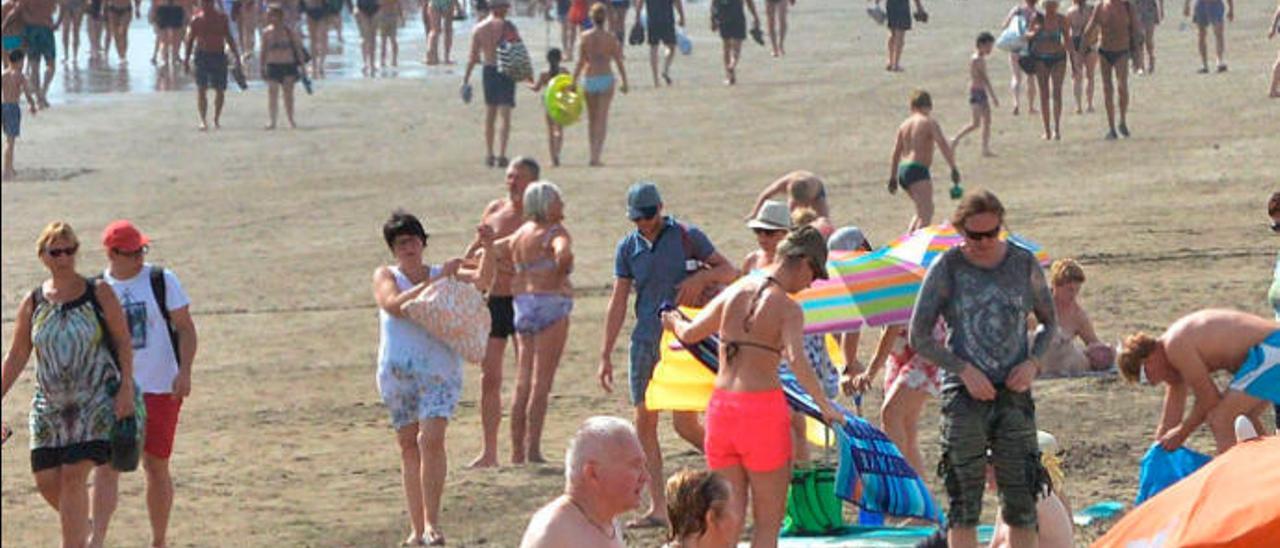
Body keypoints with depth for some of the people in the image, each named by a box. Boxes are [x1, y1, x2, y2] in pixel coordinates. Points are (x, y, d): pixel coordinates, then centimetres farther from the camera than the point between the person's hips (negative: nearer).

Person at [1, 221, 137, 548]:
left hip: (96, 404, -4)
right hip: (50, 405, 4)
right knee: (46, 480, 0)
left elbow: (123, 342, -1)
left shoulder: (99, 294, -3)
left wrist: (126, 389, -10)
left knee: (74, 476, -14)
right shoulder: (33, 303, 4)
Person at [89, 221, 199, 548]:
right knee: (106, 465, -11)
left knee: (156, 468, 5)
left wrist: (184, 371, -14)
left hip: (160, 388, -1)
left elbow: (186, 329, -1)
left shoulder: (161, 281, -2)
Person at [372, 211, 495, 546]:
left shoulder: (444, 276, 10)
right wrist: (436, 280, -16)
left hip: (440, 370, -1)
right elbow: (394, 304, -13)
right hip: (398, 371, 1)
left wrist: (488, 250, -22)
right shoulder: (386, 276, 7)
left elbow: (481, 279, -4)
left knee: (431, 439, -17)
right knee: (409, 446, 5)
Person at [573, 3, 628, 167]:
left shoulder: (585, 37, -3)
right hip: (606, 79, -1)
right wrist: (624, 82, 8)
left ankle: (594, 154, 21)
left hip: (589, 80, 1)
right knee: (602, 119, -1)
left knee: (592, 118, 16)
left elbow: (580, 62, -6)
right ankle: (596, 156, -13)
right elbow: (619, 62, -2)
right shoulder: (611, 38, -4)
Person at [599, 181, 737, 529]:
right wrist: (605, 355, 5)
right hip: (645, 340, 4)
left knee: (685, 423, -9)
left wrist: (702, 276, -18)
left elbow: (729, 272, 3)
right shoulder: (628, 248, 8)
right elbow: (618, 302, 8)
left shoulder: (688, 237, -1)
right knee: (644, 423, 1)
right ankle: (657, 508, 4)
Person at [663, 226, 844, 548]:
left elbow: (690, 333, 16)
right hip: (762, 408, -5)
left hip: (721, 406, 5)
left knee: (729, 515, 11)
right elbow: (796, 361, -24)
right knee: (768, 519, 7)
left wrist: (674, 321, 37)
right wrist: (825, 406, -21)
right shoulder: (787, 309, -9)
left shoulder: (735, 292, 7)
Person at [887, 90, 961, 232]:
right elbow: (943, 146, -14)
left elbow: (896, 153, 17)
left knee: (923, 210, 24)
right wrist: (954, 168, -12)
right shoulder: (929, 122, -3)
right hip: (918, 170, -8)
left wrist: (893, 178, 21)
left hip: (902, 170, 8)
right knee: (926, 214, -13)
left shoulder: (905, 124, 16)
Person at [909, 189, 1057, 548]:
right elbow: (918, 336, 1)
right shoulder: (946, 269, 0)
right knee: (964, 504, -3)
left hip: (1013, 395, 2)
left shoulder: (1024, 265, 7)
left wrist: (1033, 362, -2)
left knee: (1021, 503, 1)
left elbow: (1050, 322, 17)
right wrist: (964, 370, -11)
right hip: (964, 396, -2)